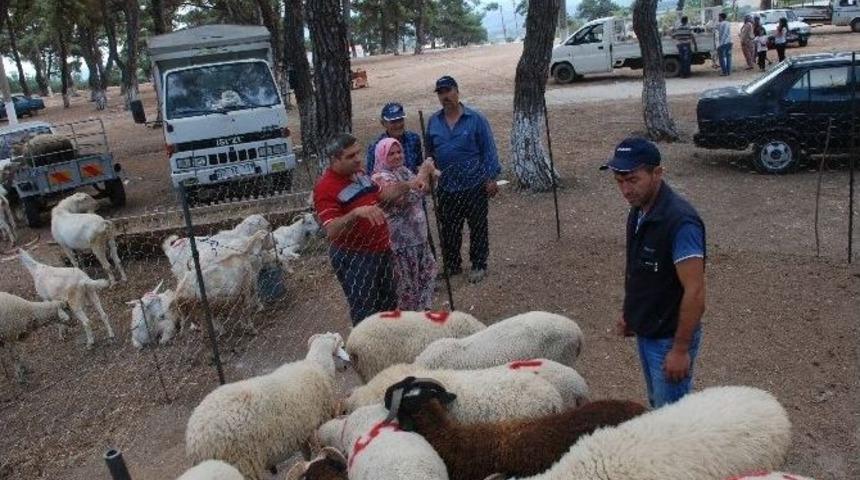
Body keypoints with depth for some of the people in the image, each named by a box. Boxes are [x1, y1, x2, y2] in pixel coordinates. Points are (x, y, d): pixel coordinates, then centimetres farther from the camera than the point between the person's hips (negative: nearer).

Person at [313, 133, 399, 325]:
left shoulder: (359, 173, 4)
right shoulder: (325, 188, -22)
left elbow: (379, 196, 18)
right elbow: (332, 231, -31)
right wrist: (356, 213, -45)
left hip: (382, 249, 9)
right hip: (353, 258, -8)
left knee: (389, 306, 21)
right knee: (365, 313, 0)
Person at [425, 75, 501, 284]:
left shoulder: (475, 119, -6)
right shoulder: (433, 122, 5)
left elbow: (489, 150, -5)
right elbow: (429, 152, 15)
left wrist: (491, 177, -9)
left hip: (474, 184, -3)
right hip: (446, 186, 4)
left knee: (478, 227, 7)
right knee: (448, 228, 12)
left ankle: (479, 266, 22)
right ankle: (451, 266, 26)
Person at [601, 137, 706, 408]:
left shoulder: (680, 221, -27)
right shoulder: (639, 211, 0)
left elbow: (694, 292, -25)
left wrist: (681, 349, -22)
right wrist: (629, 313, 19)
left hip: (670, 338, -8)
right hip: (645, 332, 8)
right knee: (657, 406, 23)